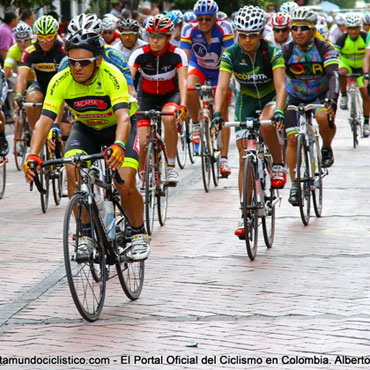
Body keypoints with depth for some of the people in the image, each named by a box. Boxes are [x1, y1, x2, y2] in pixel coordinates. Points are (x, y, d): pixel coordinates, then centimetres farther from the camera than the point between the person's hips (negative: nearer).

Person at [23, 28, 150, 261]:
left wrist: (118, 146, -64)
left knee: (126, 186, -19)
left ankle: (139, 234, 9)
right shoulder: (61, 82, -24)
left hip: (118, 128, -3)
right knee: (73, 171, -26)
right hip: (86, 128, 3)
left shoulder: (112, 76, -32)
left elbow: (123, 117, -44)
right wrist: (33, 156, -45)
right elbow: (44, 121, -30)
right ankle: (86, 233, -10)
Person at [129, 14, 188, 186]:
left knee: (169, 118, -36)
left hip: (170, 95, -1)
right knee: (143, 143, -13)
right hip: (147, 96, 1)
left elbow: (183, 81, -30)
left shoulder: (177, 55, -21)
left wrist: (183, 106, -47)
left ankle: (171, 167, -23)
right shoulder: (139, 54, -20)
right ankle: (144, 178, 13)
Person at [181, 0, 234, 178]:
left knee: (222, 112, -6)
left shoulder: (224, 28, -27)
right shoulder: (189, 29, -23)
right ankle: (196, 123, -7)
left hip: (220, 70, -1)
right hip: (198, 68, 1)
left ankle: (224, 158, 1)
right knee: (190, 89, -33)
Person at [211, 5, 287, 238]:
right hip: (246, 99, 2)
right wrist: (217, 114, -44)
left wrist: (279, 111, -50)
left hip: (270, 98, -2)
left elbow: (280, 86, -33)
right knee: (245, 158, -4)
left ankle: (279, 165, -12)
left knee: (267, 125, -38)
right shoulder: (231, 55, -19)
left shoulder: (272, 53, -24)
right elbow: (222, 87, -27)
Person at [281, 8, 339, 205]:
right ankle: (294, 185, -1)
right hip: (295, 98, 2)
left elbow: (333, 75, -32)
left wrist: (332, 101, -49)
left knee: (324, 117, -34)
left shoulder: (325, 49, -21)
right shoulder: (285, 52, -17)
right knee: (292, 139, -11)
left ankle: (326, 148, -3)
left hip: (321, 95, -2)